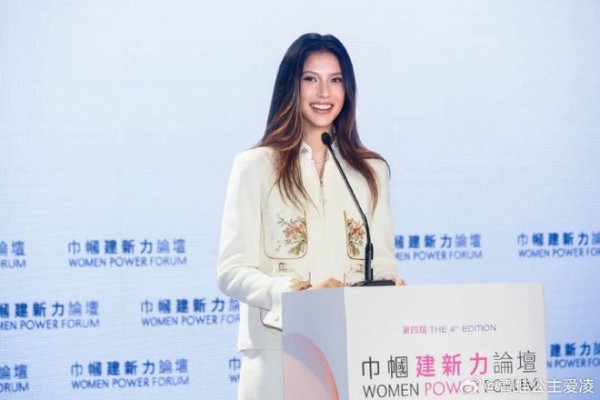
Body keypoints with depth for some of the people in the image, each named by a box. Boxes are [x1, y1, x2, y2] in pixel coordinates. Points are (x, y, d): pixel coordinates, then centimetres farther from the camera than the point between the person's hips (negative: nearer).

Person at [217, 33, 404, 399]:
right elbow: (232, 272, -4)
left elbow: (383, 262, 14)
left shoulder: (372, 171, 15)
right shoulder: (256, 166, 2)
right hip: (278, 352, -3)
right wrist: (298, 291, -21)